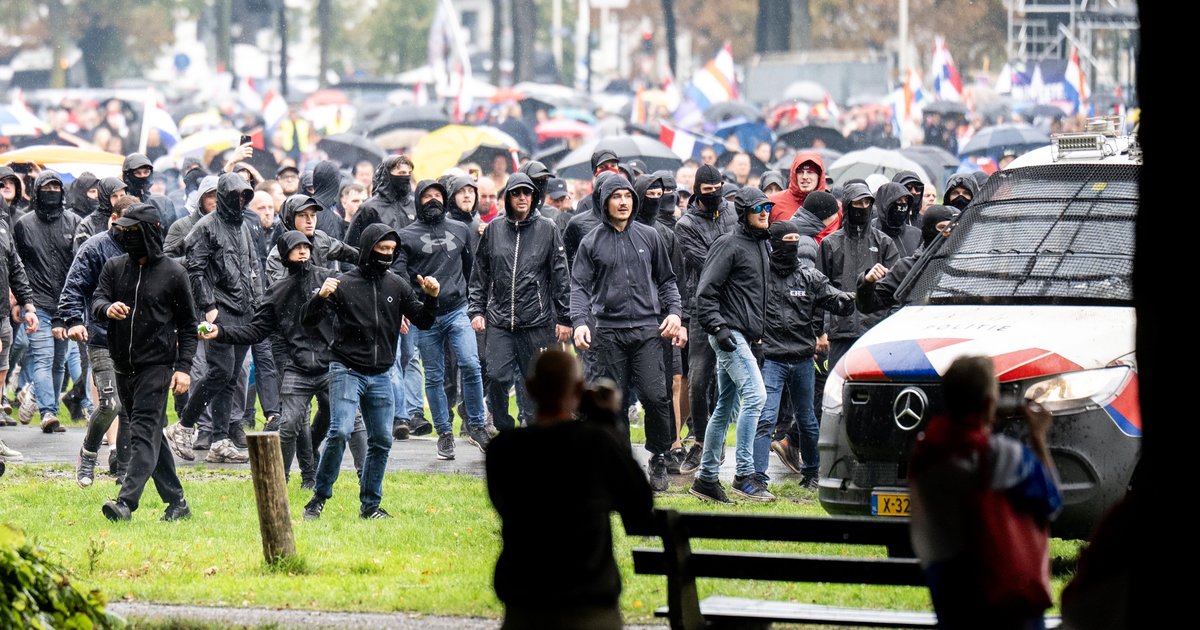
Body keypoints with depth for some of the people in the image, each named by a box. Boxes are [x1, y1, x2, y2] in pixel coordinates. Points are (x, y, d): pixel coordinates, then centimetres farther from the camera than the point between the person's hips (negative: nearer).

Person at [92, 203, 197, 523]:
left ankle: (127, 501, -26)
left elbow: (188, 324, 2)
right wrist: (107, 309, -25)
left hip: (156, 365, -6)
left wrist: (183, 367, -6)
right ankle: (176, 502, 18)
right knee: (151, 435, 10)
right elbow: (96, 301, 0)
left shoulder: (173, 273, -2)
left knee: (144, 433, -15)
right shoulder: (114, 267, 9)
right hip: (123, 365, 6)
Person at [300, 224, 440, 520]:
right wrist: (320, 297, -27)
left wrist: (430, 297, -7)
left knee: (382, 440, 4)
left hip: (380, 376, 5)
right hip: (346, 370, -5)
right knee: (339, 432, -17)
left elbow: (423, 322, 11)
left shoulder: (396, 285, 7)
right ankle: (319, 497, -4)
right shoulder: (344, 284, -6)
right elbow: (308, 320, -7)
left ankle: (370, 504, 15)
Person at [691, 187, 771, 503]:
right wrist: (718, 327, -21)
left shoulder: (765, 245, 17)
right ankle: (744, 475, -20)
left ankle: (706, 477, 17)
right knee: (754, 394, -19)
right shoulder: (729, 245, -11)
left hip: (746, 337, 9)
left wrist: (761, 330, 20)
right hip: (730, 334, -9)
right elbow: (706, 291, -14)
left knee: (725, 406, 12)